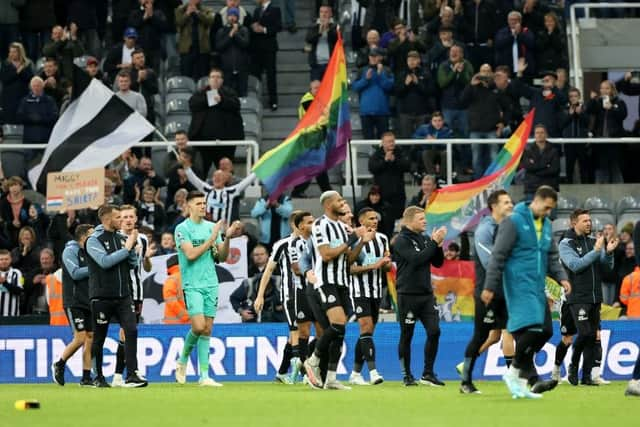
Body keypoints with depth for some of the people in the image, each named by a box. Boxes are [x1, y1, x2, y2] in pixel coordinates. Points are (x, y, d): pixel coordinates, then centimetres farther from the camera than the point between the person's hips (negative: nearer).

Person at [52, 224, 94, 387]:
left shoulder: (89, 252, 16)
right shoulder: (70, 251, -7)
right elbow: (75, 273, -18)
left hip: (88, 302, 8)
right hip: (74, 302, -8)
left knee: (90, 337, 2)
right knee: (80, 338, -13)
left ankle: (86, 378, 5)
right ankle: (59, 365, 8)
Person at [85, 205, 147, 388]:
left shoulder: (121, 238, 10)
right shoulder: (94, 240, -7)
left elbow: (133, 263, 14)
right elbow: (105, 261, -21)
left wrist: (132, 246, -4)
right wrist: (126, 248, -14)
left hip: (123, 295, 4)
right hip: (101, 296, -4)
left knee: (131, 331, -11)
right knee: (99, 338, 5)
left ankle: (131, 375, -13)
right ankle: (98, 377, 19)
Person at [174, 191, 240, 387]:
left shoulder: (212, 227, 11)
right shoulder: (182, 229, -4)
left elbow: (222, 256, 11)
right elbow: (191, 254, -15)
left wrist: (227, 237, -6)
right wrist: (212, 238, -15)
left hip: (211, 284, 5)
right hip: (192, 284, -5)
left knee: (207, 329, 2)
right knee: (198, 326, -16)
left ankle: (204, 375, 3)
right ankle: (183, 361, 10)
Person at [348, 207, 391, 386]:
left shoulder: (382, 239, 11)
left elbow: (387, 267, 18)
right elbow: (350, 268, -14)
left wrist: (387, 263, -5)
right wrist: (373, 265, -21)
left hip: (376, 291, 7)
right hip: (360, 290, -7)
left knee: (367, 332, 9)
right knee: (366, 327, -17)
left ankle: (355, 373, 17)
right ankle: (373, 372, -24)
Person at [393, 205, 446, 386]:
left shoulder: (425, 239, 10)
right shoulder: (401, 241, -8)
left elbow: (438, 263, 11)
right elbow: (416, 259, -21)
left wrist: (438, 245, -5)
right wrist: (433, 243, -17)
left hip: (426, 293, 6)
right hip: (408, 295, -6)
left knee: (434, 331, -3)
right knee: (407, 336, 3)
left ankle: (428, 373, 7)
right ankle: (407, 376, 12)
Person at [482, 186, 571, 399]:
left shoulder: (546, 225, 16)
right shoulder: (514, 222, -7)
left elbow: (552, 257, 22)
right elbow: (498, 256, -8)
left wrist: (561, 277, 4)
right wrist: (490, 287, -11)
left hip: (537, 287, 8)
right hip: (519, 285, -8)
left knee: (545, 331, 3)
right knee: (531, 328, -19)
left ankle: (521, 381, 10)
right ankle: (514, 372, -5)